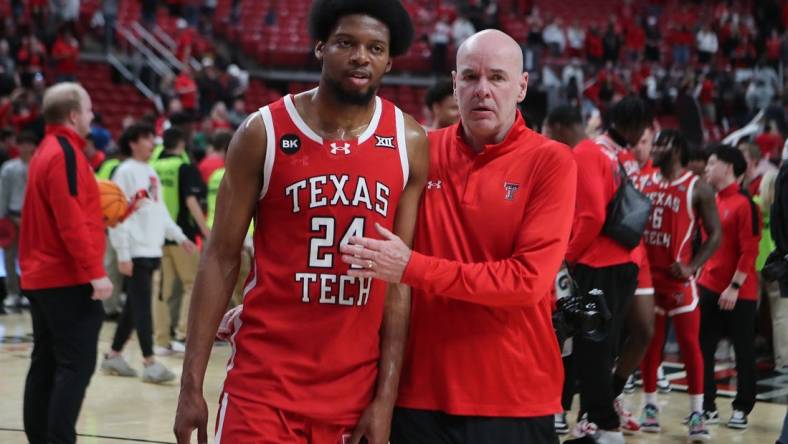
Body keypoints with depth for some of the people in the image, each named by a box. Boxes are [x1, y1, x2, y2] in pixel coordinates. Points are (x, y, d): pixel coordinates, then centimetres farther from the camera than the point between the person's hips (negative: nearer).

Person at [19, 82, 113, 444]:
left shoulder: (45, 152, 16)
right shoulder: (66, 154, -13)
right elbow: (71, 223, -20)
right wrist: (95, 272, -21)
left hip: (40, 277, 10)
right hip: (69, 279, -10)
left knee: (45, 364, 11)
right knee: (77, 365, -9)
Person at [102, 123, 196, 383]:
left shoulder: (151, 172, 16)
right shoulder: (126, 172, -9)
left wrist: (179, 237, 14)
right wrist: (123, 255, -17)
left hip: (152, 250, 8)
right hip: (136, 251, -8)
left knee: (134, 306, 12)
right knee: (142, 308, -8)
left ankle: (113, 357, 21)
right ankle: (150, 364, -7)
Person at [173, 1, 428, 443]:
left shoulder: (409, 143, 1)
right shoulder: (263, 132, -3)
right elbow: (221, 258, -1)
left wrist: (387, 397, -4)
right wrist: (192, 383, -6)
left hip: (356, 387, 2)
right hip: (264, 380, -1)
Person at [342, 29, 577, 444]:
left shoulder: (551, 162, -7)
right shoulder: (422, 152, 4)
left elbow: (529, 279, -15)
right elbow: (371, 243, 14)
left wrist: (414, 268, -19)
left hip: (515, 399, -3)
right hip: (421, 390, 3)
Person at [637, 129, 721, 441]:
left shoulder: (697, 189, -5)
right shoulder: (645, 183, 9)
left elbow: (715, 235, -5)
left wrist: (691, 267, -16)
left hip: (677, 276, -5)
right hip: (647, 273, 5)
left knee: (689, 344, -4)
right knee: (649, 342, 9)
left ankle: (697, 414, -1)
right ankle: (650, 407, 17)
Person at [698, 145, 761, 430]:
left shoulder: (744, 204, -12)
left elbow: (749, 251, -14)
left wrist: (735, 286, -16)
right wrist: (698, 275, 11)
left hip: (738, 293, -7)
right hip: (709, 288, 7)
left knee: (743, 351, 4)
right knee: (702, 348, 6)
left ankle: (742, 410, 12)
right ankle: (707, 407, 14)